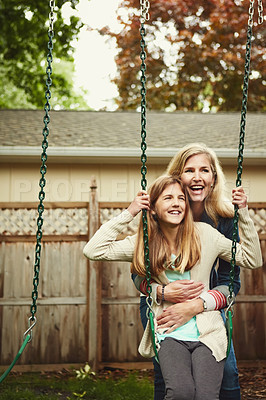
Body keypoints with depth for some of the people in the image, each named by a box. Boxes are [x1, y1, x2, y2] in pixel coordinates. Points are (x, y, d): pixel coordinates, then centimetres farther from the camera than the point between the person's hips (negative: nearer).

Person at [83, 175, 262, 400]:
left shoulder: (204, 234, 2)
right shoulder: (145, 244, 3)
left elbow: (253, 260, 8)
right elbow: (93, 251, -6)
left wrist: (243, 213, 0)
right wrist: (128, 214, -6)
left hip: (207, 332, 0)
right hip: (169, 335, 0)